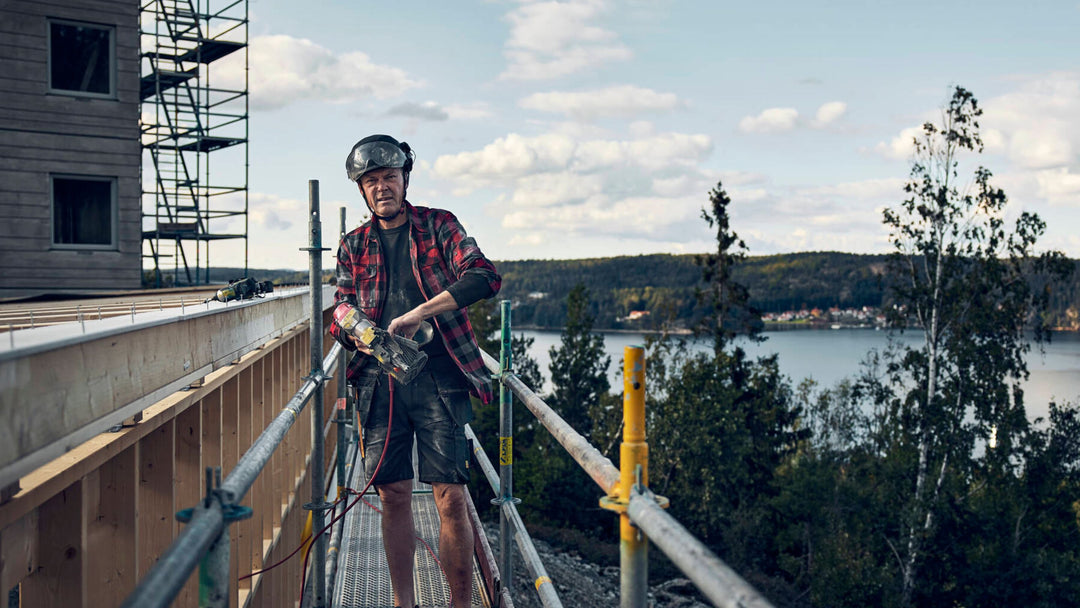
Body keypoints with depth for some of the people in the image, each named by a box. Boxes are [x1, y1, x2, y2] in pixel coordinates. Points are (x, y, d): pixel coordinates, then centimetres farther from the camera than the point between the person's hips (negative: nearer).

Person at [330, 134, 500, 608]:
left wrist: (419, 312, -19)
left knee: (450, 497, -7)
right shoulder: (354, 245, 16)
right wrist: (357, 334, -10)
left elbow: (484, 277, -10)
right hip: (380, 378, 3)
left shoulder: (439, 226, 5)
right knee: (394, 496, 3)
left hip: (438, 376, -3)